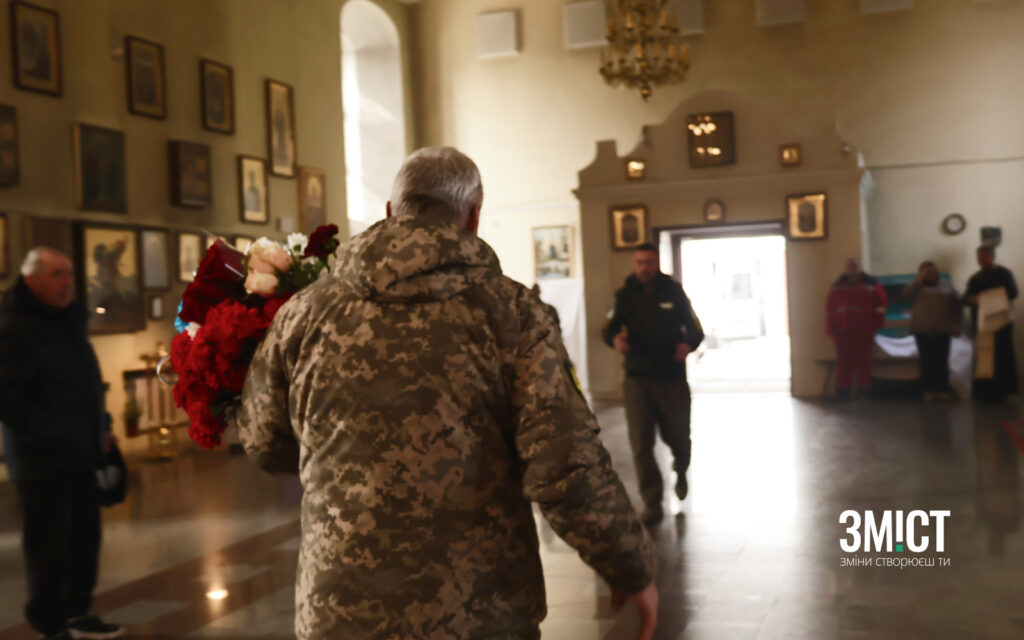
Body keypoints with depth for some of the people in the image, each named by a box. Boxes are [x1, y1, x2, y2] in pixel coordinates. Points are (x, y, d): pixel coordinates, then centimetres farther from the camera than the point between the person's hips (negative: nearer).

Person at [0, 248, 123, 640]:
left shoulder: (70, 319, 14)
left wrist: (101, 427, 13)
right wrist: (58, 433, -19)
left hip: (81, 453, 8)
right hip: (42, 457, -8)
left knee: (84, 537, 14)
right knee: (48, 544, 0)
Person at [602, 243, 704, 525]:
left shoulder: (673, 292, 2)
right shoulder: (625, 296, 3)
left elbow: (695, 328, 3)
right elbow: (610, 328, -5)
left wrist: (688, 344, -20)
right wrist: (615, 339, -29)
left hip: (672, 377, 0)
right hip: (637, 378, 0)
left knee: (677, 436, 10)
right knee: (641, 444, -6)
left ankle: (681, 471, 44)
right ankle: (652, 502, 5)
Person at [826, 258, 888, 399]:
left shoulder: (871, 284, 6)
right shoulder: (837, 286, 12)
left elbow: (882, 303, 5)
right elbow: (830, 307, 11)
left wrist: (876, 323, -1)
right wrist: (831, 328, 4)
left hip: (864, 331, -1)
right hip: (843, 331, 1)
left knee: (863, 360, -1)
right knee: (844, 361, -1)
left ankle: (863, 388, 5)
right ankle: (842, 391, 3)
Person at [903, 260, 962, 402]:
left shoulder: (946, 286, 13)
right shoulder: (917, 287, 8)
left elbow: (957, 304, 12)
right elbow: (906, 294, -13)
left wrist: (957, 323, 5)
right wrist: (920, 279, -9)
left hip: (943, 330, 2)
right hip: (923, 330, -1)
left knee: (942, 361, 0)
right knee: (926, 361, -4)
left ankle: (942, 390, 4)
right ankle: (928, 391, -2)